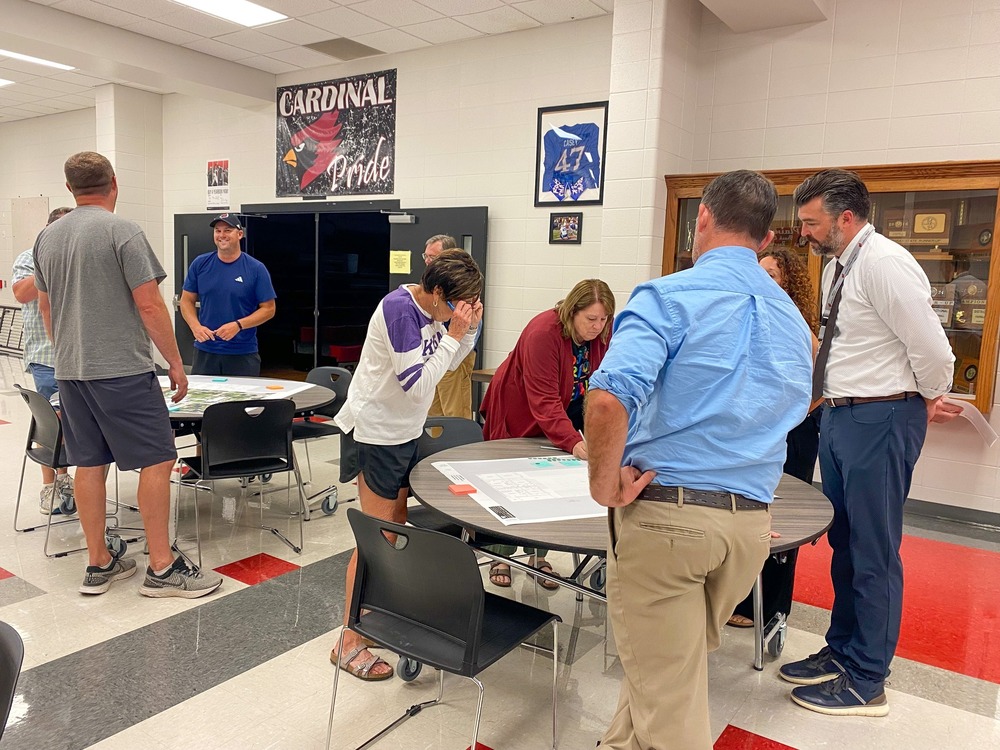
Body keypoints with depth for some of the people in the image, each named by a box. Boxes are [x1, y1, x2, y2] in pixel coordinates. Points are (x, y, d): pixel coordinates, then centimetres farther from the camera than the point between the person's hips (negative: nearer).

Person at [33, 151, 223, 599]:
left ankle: (99, 565, 20)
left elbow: (45, 307, 20)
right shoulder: (122, 231, -9)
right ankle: (161, 568, 1)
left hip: (68, 372, 8)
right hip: (122, 370, -7)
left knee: (89, 465, 12)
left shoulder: (47, 237, 12)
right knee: (157, 461, -2)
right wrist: (175, 363, -6)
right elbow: (149, 305, -13)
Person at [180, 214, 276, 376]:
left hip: (243, 353, -2)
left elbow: (268, 309, -3)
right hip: (205, 351, 2)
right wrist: (196, 327, -9)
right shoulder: (200, 264, 4)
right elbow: (187, 300, 10)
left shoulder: (256, 269, -3)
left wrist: (238, 325, -16)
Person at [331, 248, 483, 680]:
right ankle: (350, 644, 6)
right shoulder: (399, 310, -24)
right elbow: (417, 383, -27)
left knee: (397, 524, 17)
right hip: (375, 431, -9)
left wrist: (470, 327, -5)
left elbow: (447, 363, 10)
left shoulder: (435, 307, 1)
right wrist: (454, 334, -24)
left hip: (405, 429, 9)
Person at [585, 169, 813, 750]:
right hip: (752, 522, 7)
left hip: (664, 512, -7)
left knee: (666, 691, 6)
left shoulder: (670, 296, -11)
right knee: (673, 664, 24)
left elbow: (609, 399, -27)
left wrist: (604, 485, -13)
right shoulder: (793, 319, 12)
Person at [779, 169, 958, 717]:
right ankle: (841, 653, 36)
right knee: (843, 543, 19)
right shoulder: (836, 269, 10)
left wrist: (927, 401, 0)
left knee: (873, 552, 3)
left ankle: (866, 684, 19)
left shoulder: (885, 264, -18)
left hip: (879, 421, -9)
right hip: (840, 417, 9)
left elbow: (932, 351, -18)